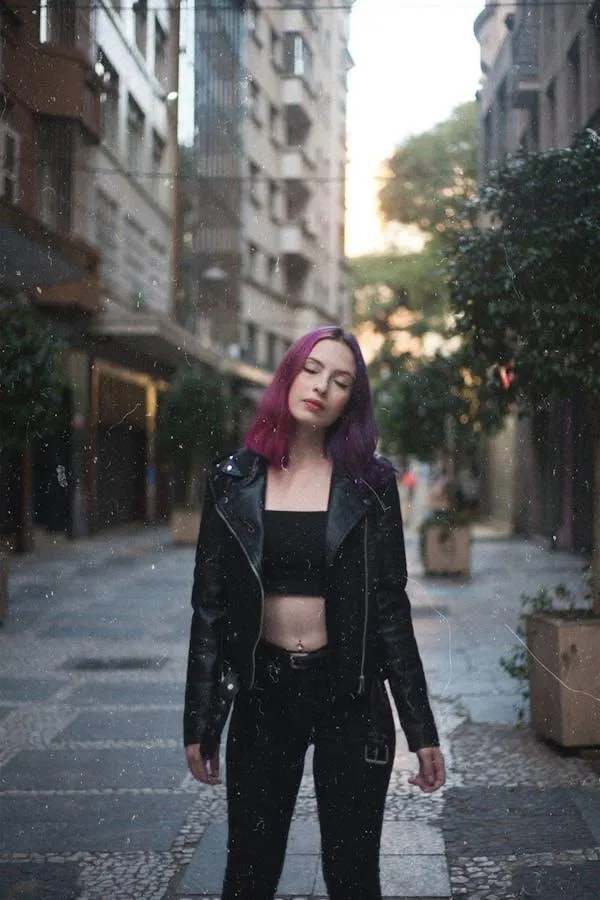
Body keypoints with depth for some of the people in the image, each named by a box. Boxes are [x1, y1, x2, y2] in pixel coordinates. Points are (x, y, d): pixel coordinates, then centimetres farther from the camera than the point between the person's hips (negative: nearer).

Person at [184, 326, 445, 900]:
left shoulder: (369, 483, -1)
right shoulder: (234, 482, 0)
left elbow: (390, 608, -1)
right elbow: (210, 608, 3)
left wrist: (421, 729, -2)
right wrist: (198, 721, 2)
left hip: (350, 700, -1)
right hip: (262, 698, 1)